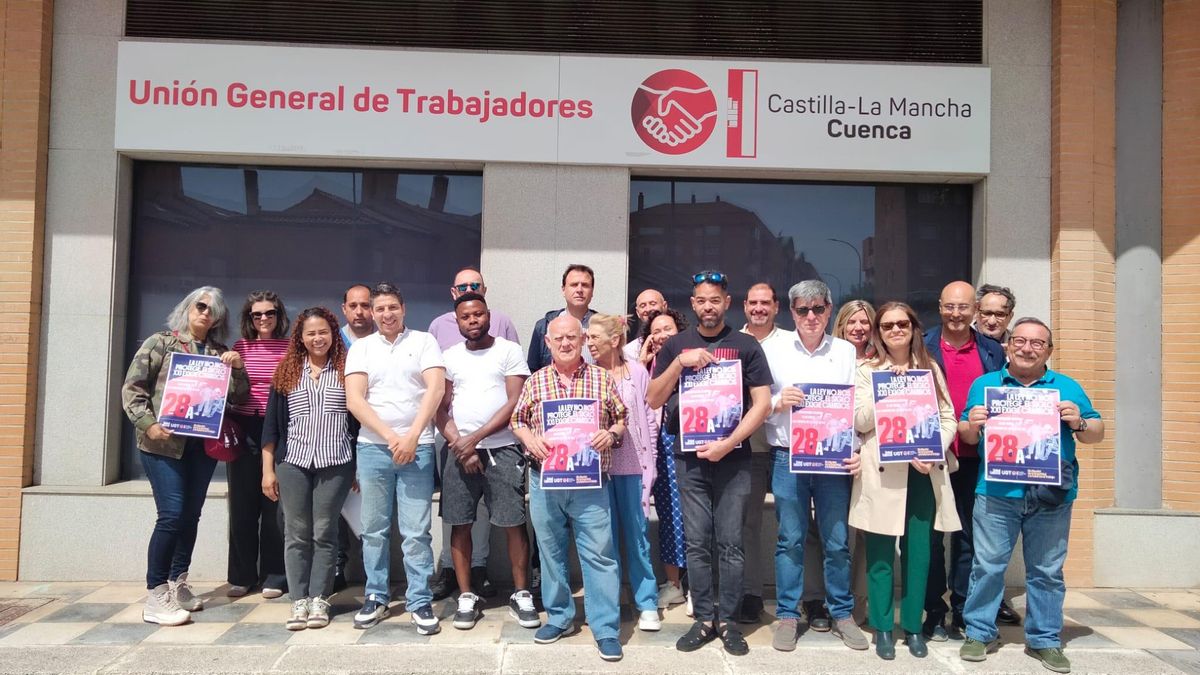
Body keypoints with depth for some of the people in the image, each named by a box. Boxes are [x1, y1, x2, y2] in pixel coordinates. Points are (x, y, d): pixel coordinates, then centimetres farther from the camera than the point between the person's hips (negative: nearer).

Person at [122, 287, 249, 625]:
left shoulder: (220, 352, 12)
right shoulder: (161, 342, 1)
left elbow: (238, 395, 10)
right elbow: (132, 388, -2)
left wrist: (238, 367, -7)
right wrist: (148, 424, -14)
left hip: (203, 444, 5)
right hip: (163, 443, -5)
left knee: (191, 515, 10)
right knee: (172, 515, -11)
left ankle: (177, 584, 24)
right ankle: (155, 597, -3)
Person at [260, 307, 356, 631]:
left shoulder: (346, 370, 4)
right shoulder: (287, 371, 8)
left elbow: (359, 420, 6)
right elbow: (272, 422, 7)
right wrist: (268, 469, 3)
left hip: (335, 464, -1)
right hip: (293, 463, 2)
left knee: (324, 533, 3)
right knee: (296, 534, 4)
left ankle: (319, 600, 10)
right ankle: (299, 601, 11)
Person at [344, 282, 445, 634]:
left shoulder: (423, 341, 5)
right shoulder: (361, 348, 9)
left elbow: (435, 389, -5)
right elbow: (354, 400, -1)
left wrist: (412, 437, -13)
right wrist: (390, 437, -10)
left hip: (417, 447, -2)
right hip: (373, 447, 2)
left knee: (416, 531, -1)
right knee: (374, 529, 9)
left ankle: (420, 602, 8)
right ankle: (376, 597, 22)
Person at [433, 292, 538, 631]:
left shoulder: (509, 351, 1)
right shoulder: (450, 357, 11)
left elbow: (515, 403, -6)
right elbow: (440, 408, 8)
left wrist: (475, 438, -11)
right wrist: (459, 445, -6)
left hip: (502, 450, -3)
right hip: (459, 451, 3)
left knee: (513, 524, -3)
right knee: (460, 524, 4)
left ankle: (521, 595, 10)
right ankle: (467, 597, 16)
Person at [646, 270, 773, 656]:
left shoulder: (746, 345, 3)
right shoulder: (675, 346, 8)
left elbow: (762, 403, -2)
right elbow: (653, 400, 2)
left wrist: (728, 444, -12)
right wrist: (680, 363, -12)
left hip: (733, 458, -1)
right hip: (689, 458, 2)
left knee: (730, 544, 3)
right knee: (696, 544, 5)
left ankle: (728, 621, 16)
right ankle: (704, 619, 17)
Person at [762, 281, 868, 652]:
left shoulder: (846, 351, 7)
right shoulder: (773, 348, 4)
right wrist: (777, 403, -15)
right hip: (787, 457, -1)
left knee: (838, 541, 7)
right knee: (790, 540, 5)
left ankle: (841, 613, 23)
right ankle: (788, 615, 17)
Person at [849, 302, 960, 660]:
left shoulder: (931, 369, 12)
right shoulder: (866, 372, 4)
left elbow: (947, 416, 8)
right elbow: (859, 421, -6)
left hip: (926, 472, 2)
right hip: (883, 472, -2)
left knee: (919, 552, 5)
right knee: (881, 553, 1)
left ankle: (913, 626, 19)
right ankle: (883, 628, 13)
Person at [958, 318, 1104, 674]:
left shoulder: (1068, 388, 11)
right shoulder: (984, 385, 9)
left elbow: (1097, 433, 9)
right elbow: (966, 436, 9)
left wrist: (1079, 423, -11)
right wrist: (972, 425, -13)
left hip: (1052, 496, 1)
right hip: (996, 493, -1)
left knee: (1047, 571, 9)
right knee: (987, 566, 1)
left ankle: (1045, 639, 22)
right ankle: (979, 633, 13)